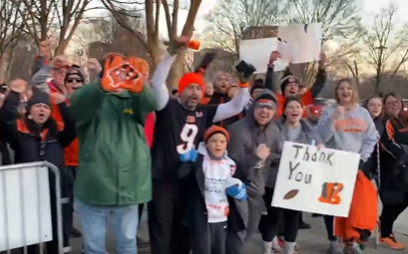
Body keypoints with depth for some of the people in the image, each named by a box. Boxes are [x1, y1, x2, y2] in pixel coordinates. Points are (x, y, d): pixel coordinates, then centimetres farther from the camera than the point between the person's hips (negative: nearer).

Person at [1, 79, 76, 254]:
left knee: (57, 238, 14)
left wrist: (62, 105, -18)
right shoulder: (19, 130, -1)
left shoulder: (57, 130, 7)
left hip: (55, 191, 2)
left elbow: (73, 128, -9)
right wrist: (14, 95, -23)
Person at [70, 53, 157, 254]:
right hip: (94, 186, -1)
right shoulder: (91, 96, 1)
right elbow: (76, 104, -23)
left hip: (128, 186, 2)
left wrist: (139, 86, -40)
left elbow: (152, 103, -16)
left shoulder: (133, 98, 6)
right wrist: (103, 86, -44)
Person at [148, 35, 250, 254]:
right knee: (161, 233, 2)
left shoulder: (205, 112, 6)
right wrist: (173, 52, -27)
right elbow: (157, 82, -20)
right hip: (162, 180, -5)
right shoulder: (168, 107, -6)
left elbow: (236, 106, 7)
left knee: (183, 231, 16)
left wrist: (244, 82, -6)